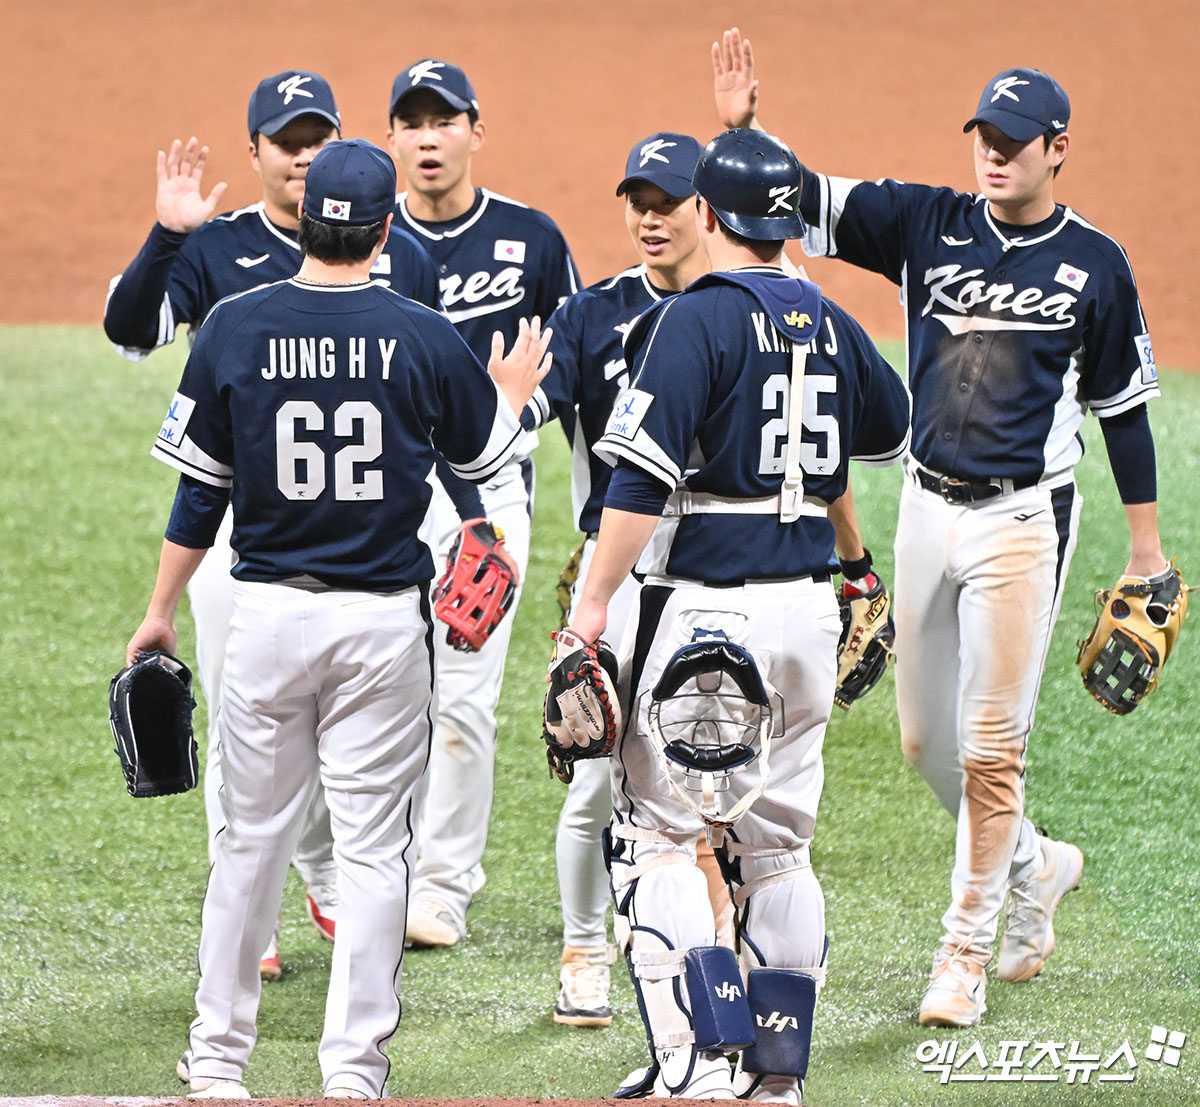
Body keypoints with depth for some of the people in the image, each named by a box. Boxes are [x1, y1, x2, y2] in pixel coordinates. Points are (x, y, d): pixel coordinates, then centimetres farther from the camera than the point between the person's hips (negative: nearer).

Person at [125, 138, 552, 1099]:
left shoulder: (236, 326, -4)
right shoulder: (424, 338, -6)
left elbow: (199, 489, 2)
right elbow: (485, 453, 11)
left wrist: (161, 611, 12)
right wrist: (512, 393, 33)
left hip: (267, 613, 1)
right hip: (384, 620, -1)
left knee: (252, 838, 10)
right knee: (372, 845, 3)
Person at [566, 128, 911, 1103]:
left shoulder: (698, 319, -11)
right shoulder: (829, 323, 9)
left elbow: (644, 476, -19)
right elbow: (889, 431, 29)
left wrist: (594, 604, -17)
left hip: (706, 608, -7)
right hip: (809, 603, 7)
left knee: (659, 835, -3)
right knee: (778, 842, 13)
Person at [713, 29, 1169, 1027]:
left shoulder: (1095, 266, -3)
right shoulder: (929, 225, 3)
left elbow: (1124, 409, 4)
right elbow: (805, 199, -6)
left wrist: (1148, 547, 5)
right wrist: (744, 130, -26)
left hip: (1022, 521, -4)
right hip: (928, 508, 4)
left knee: (990, 747, -5)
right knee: (926, 742, 11)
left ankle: (965, 957, 6)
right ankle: (1037, 865, 36)